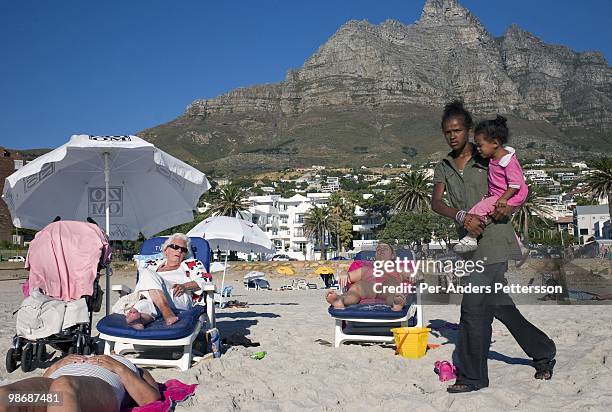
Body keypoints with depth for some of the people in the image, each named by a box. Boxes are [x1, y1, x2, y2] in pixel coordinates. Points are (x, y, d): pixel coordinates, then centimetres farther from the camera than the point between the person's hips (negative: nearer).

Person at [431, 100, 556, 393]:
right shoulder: (443, 167, 13)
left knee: (473, 308, -9)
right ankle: (544, 353, 34)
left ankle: (472, 377, 3)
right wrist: (461, 216, -22)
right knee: (500, 306, 15)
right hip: (471, 245, 6)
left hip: (495, 240, -6)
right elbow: (436, 201, -3)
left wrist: (510, 205, -17)